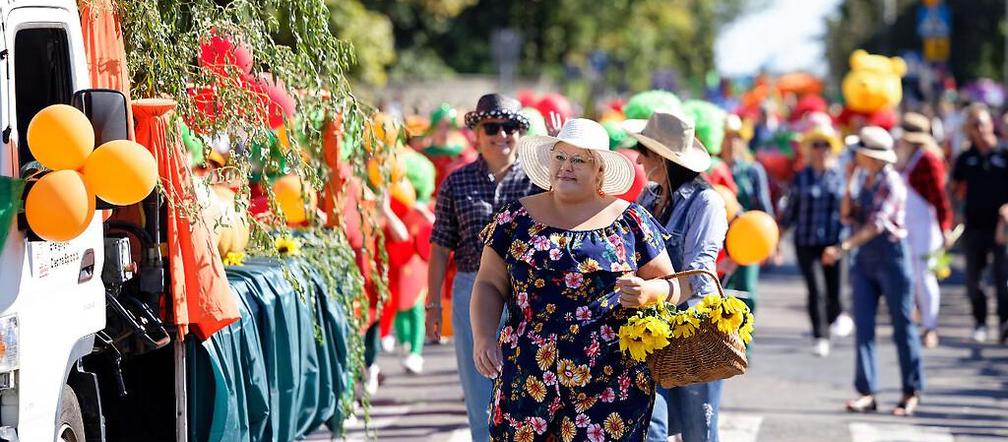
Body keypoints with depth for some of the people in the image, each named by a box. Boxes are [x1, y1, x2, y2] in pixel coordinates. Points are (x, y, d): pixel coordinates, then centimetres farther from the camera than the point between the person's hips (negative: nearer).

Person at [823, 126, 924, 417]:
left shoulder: (891, 183, -14)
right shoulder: (866, 181, 11)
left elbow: (877, 223, -23)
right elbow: (848, 215, 11)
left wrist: (843, 248, -31)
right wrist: (848, 182, 3)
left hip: (891, 254, -8)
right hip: (865, 257, 8)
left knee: (902, 326, 1)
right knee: (863, 326, 0)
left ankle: (912, 392, 10)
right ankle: (867, 392, 1)